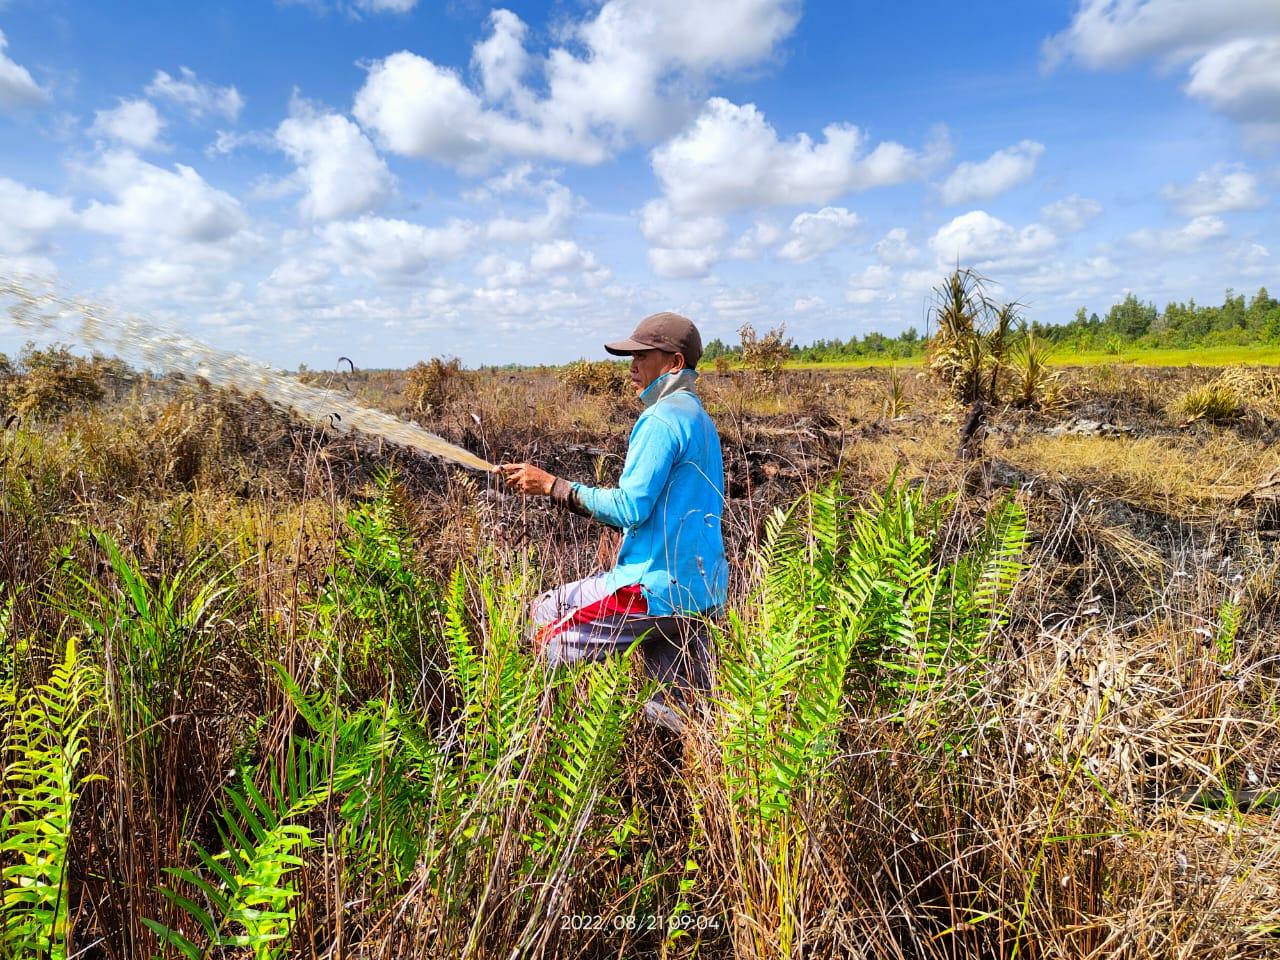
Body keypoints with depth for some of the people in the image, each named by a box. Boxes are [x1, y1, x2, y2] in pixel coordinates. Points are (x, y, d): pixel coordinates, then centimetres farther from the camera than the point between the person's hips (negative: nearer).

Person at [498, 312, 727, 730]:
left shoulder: (661, 420, -15)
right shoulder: (700, 419, 16)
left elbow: (630, 508, -21)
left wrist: (552, 486, -14)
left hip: (658, 590, -10)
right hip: (702, 591, 10)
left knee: (545, 618, 6)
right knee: (685, 705, 22)